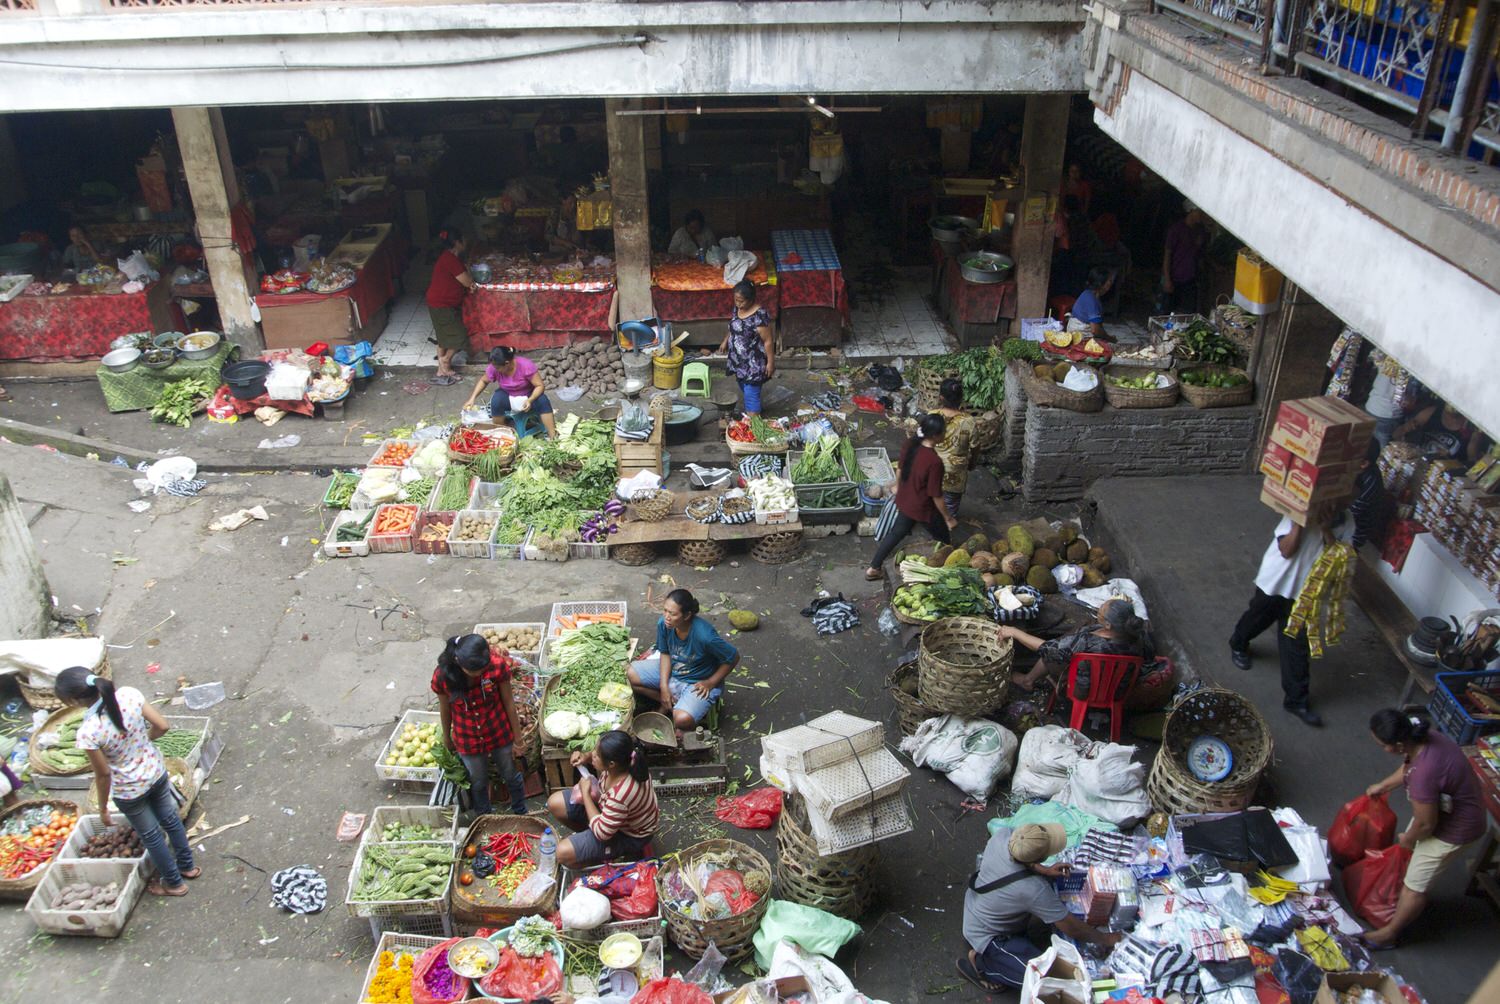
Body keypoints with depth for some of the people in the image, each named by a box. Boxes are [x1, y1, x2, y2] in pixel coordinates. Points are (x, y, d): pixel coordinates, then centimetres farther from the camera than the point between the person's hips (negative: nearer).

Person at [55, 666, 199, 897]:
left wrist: (103, 809, -2)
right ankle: (187, 866, 51)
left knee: (151, 836, 22)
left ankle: (174, 883, 42)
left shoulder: (88, 732, -33)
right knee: (170, 820, 29)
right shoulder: (129, 694, -22)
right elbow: (162, 726, -11)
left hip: (130, 791, -4)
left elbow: (103, 774, -19)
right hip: (156, 772, 4)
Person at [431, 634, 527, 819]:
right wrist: (446, 738, 10)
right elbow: (445, 709, -6)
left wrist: (516, 738, -5)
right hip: (468, 741, 0)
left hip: (499, 734, 0)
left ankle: (521, 814, 49)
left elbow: (509, 703, -14)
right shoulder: (442, 676, -26)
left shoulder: (497, 665, -28)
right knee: (478, 782, 22)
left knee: (511, 776, 22)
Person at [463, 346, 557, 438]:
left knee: (543, 401, -32)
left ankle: (553, 437, -32)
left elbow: (540, 386, -24)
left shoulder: (526, 365, -29)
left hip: (528, 395, -2)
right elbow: (483, 381, 1)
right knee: (496, 401, -31)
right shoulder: (493, 368, -19)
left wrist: (530, 400, -40)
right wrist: (472, 398, -8)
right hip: (507, 397, 2)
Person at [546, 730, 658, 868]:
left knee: (563, 854, -16)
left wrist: (585, 792, -22)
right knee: (555, 803, 3)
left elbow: (601, 833, -28)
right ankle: (586, 835, 25)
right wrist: (586, 757, -19)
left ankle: (620, 855, 3)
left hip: (629, 834, -7)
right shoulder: (621, 762, -23)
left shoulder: (620, 795, -44)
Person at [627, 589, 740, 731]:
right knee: (631, 675, -7)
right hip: (671, 671, 6)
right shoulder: (663, 624, -19)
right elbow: (665, 653, -3)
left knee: (682, 719, -31)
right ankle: (671, 704, 5)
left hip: (698, 682, -6)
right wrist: (664, 686, -12)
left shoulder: (704, 635, -35)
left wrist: (711, 682, -17)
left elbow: (734, 657, -22)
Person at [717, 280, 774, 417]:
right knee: (744, 389, 23)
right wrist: (725, 341, 18)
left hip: (754, 362, -8)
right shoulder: (737, 309, -3)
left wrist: (770, 362, -18)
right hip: (739, 359, 8)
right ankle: (748, 413, 43)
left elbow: (767, 341, -22)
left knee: (751, 393, -2)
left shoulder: (760, 315, -27)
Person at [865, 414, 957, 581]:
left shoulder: (910, 444, -13)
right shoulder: (934, 461, -34)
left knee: (896, 533, 27)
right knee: (944, 539, 19)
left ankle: (873, 568, 36)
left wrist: (897, 487, 25)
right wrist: (948, 518, -11)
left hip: (905, 501, 7)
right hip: (923, 509, -7)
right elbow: (936, 496, -25)